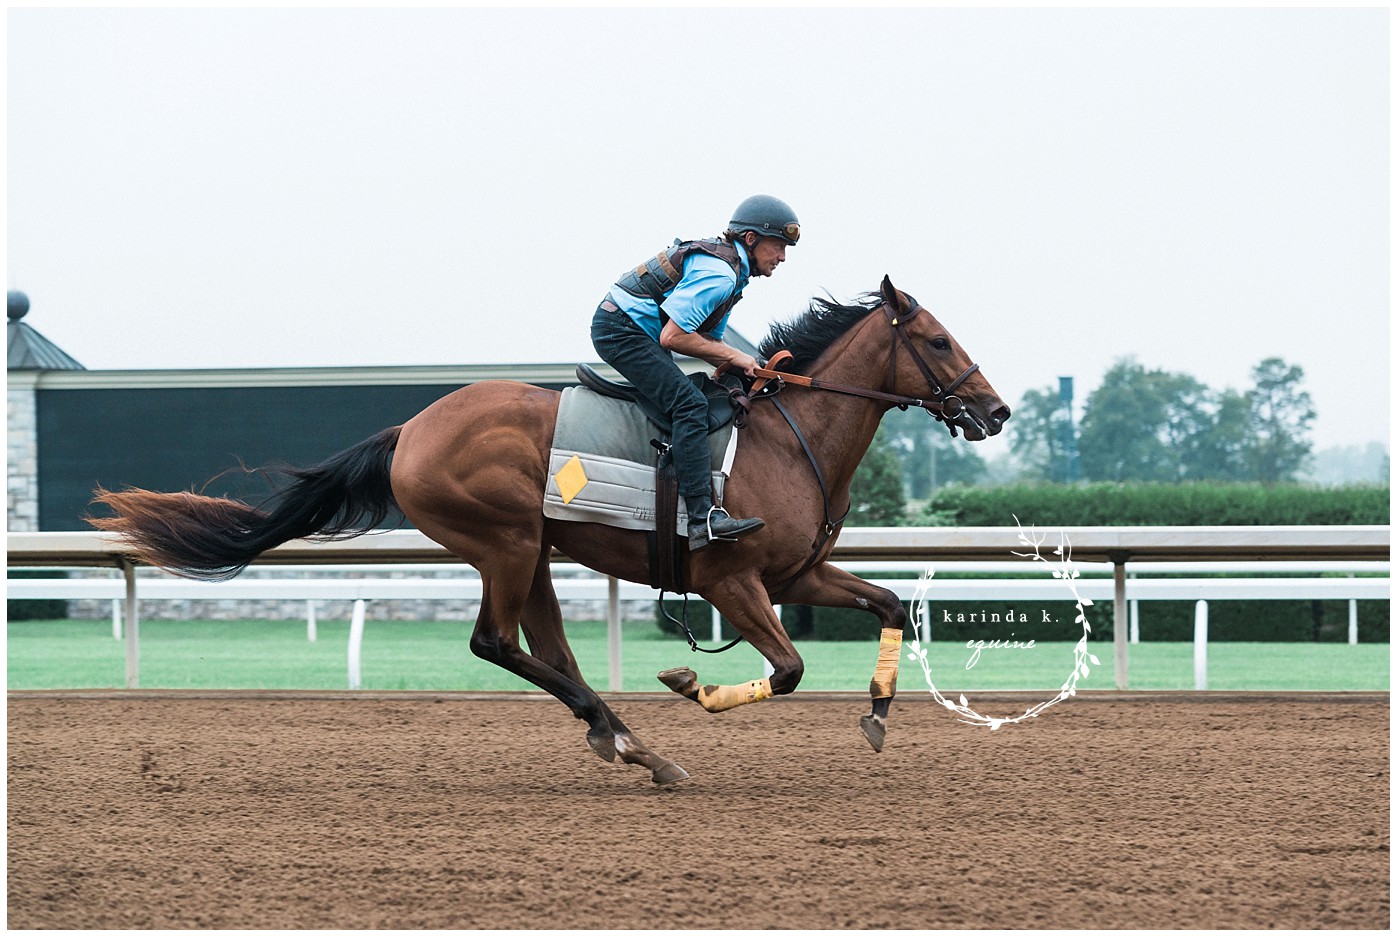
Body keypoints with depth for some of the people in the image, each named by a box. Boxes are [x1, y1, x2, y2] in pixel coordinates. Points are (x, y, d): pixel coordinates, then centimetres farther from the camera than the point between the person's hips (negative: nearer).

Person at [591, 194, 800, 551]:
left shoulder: (728, 265, 15)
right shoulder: (719, 274, -19)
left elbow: (708, 340, 16)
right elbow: (672, 337, -23)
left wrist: (742, 366, -3)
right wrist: (732, 356, -14)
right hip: (622, 330, -11)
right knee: (690, 404, -23)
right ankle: (702, 518, -33)